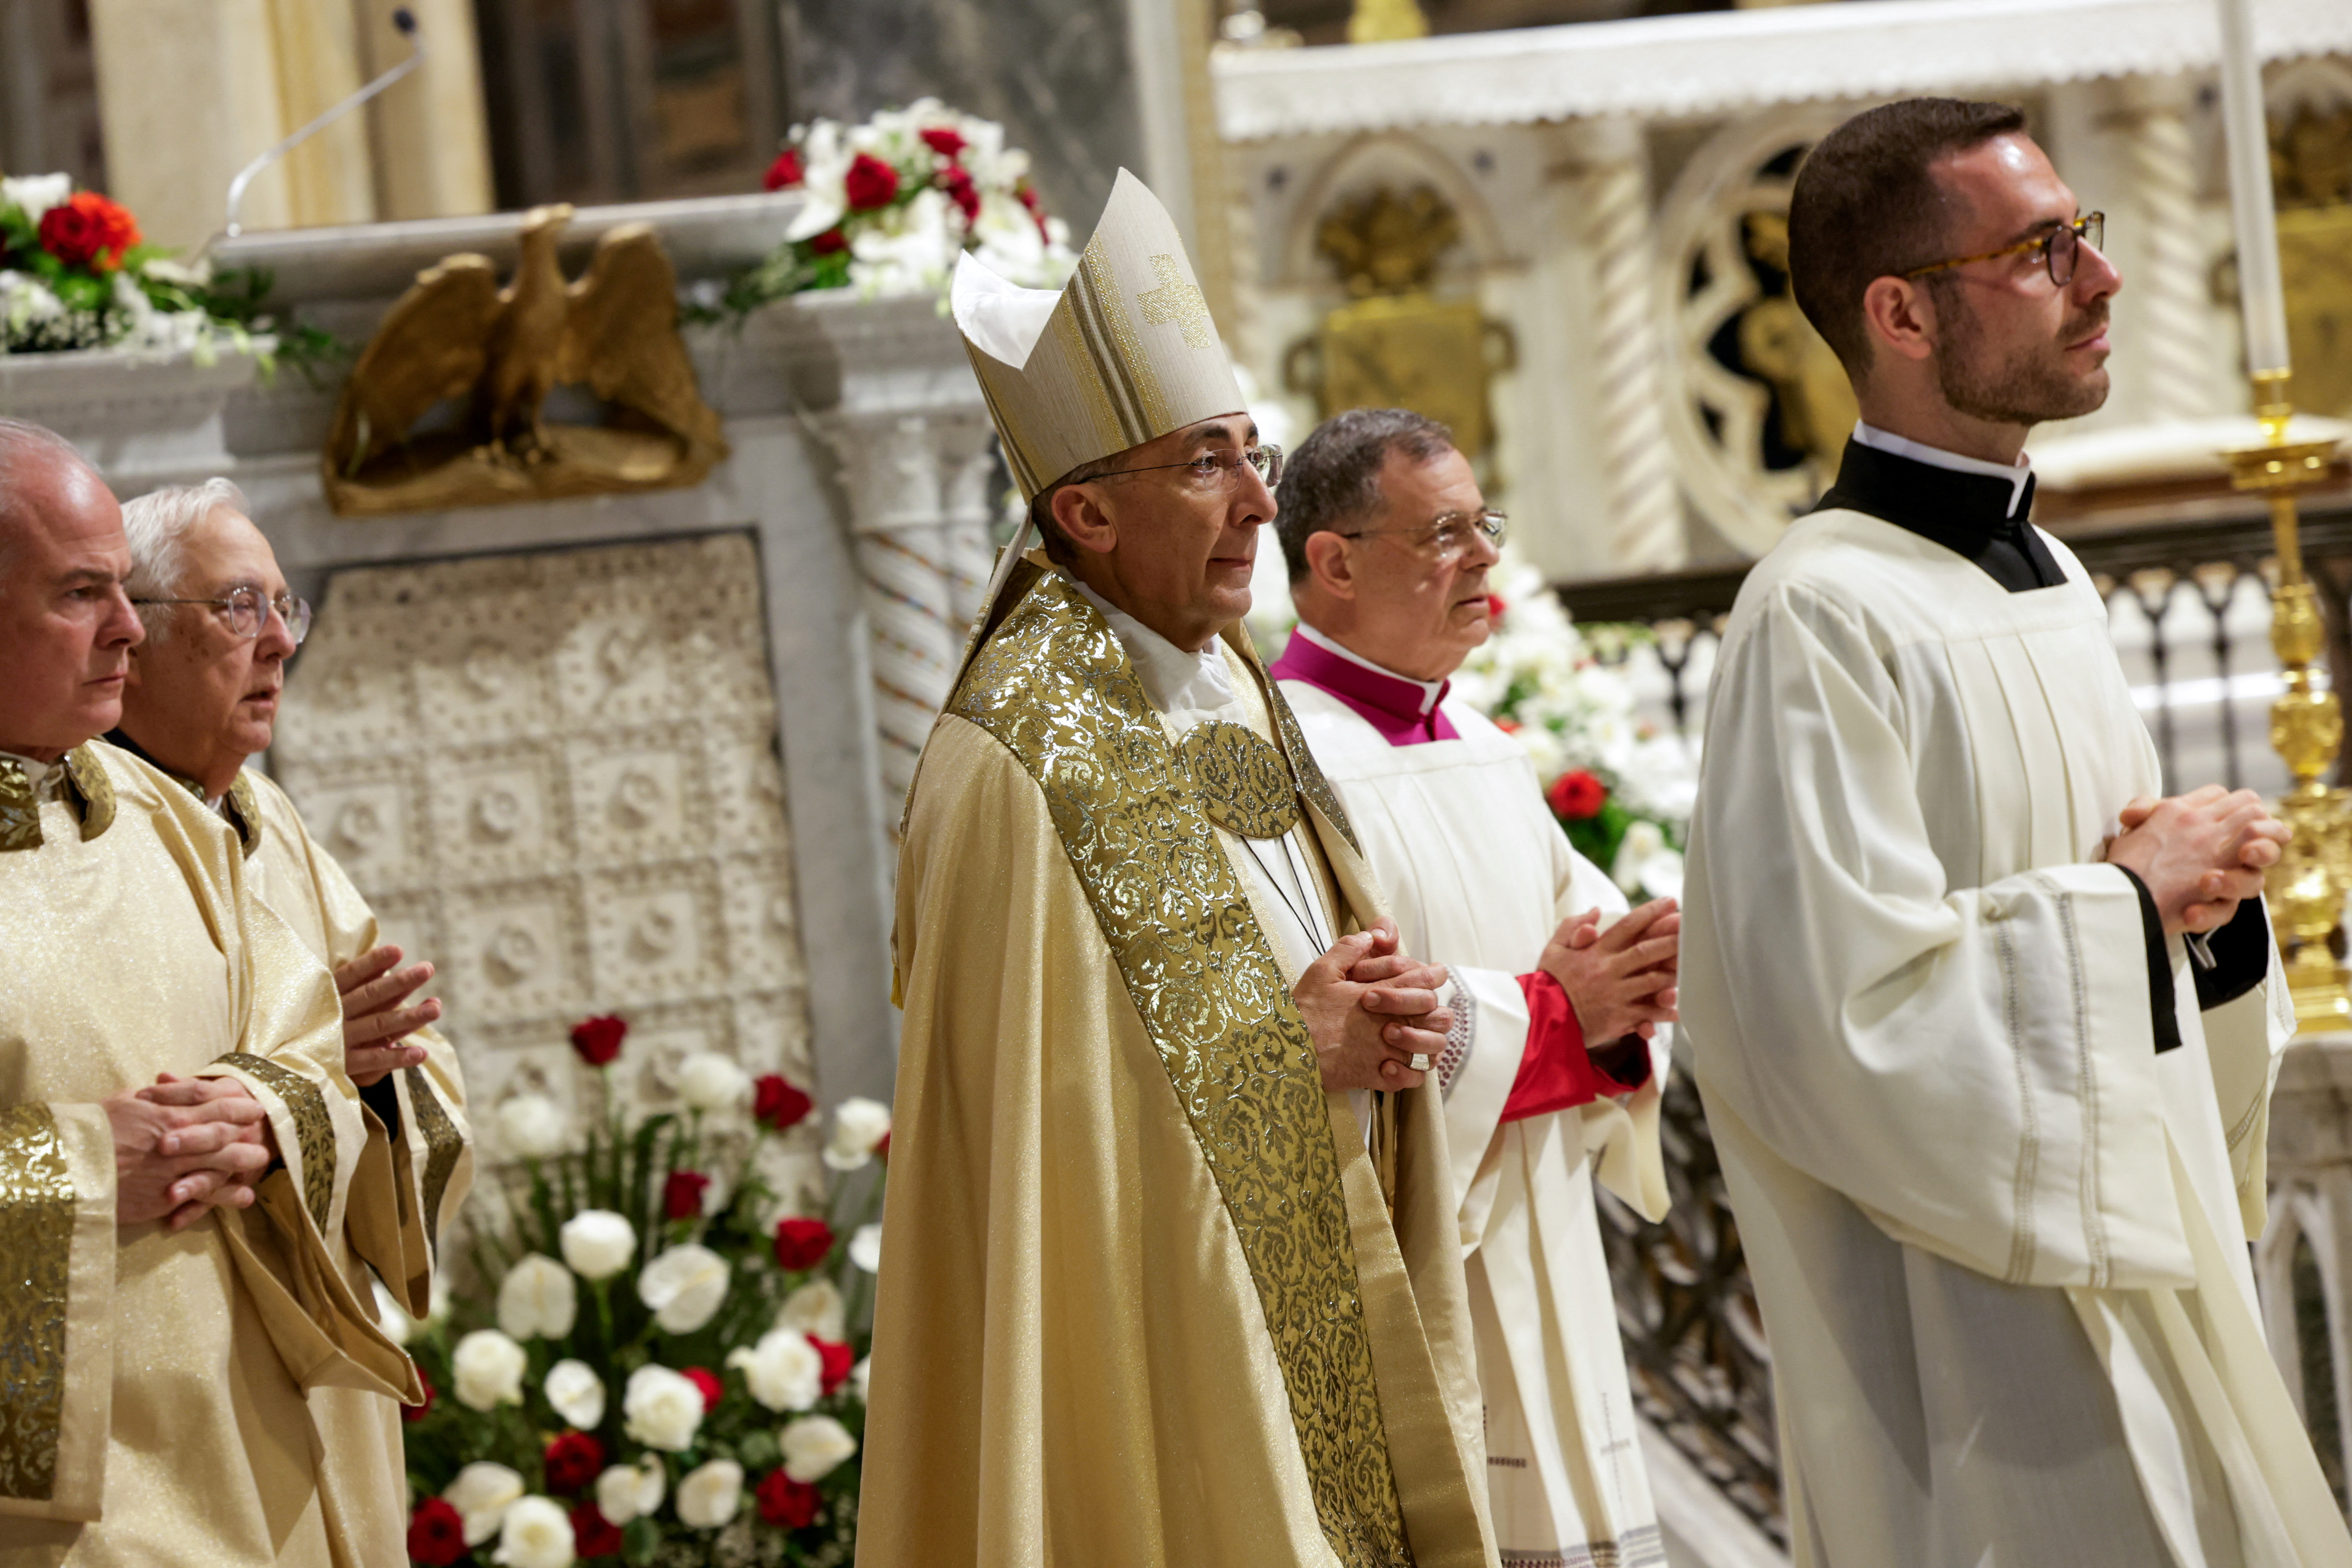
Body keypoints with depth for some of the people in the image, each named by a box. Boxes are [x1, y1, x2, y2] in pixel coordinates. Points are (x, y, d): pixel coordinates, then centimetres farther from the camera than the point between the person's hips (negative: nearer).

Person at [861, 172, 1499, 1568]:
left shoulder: (1237, 695, 11)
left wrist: (1384, 1017, -3)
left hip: (1310, 1322, 8)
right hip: (1159, 1335, -8)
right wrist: (1293, 1039, -16)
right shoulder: (1021, 760, -16)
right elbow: (1042, 1085, -19)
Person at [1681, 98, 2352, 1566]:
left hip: (2148, 1266, 9)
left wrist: (2204, 893, -1)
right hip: (1982, 1338, -9)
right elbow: (1845, 1020, -24)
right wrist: (2132, 898, -14)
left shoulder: (2046, 572, 12)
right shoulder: (1827, 616, -17)